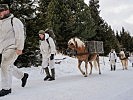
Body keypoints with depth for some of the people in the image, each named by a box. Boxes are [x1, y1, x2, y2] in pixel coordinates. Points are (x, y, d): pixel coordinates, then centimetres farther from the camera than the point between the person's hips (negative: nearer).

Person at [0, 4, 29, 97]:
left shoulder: (14, 21, -7)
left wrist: (19, 48, -20)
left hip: (12, 47, -9)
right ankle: (23, 76, 35)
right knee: (9, 66, 14)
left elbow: (20, 35, -13)